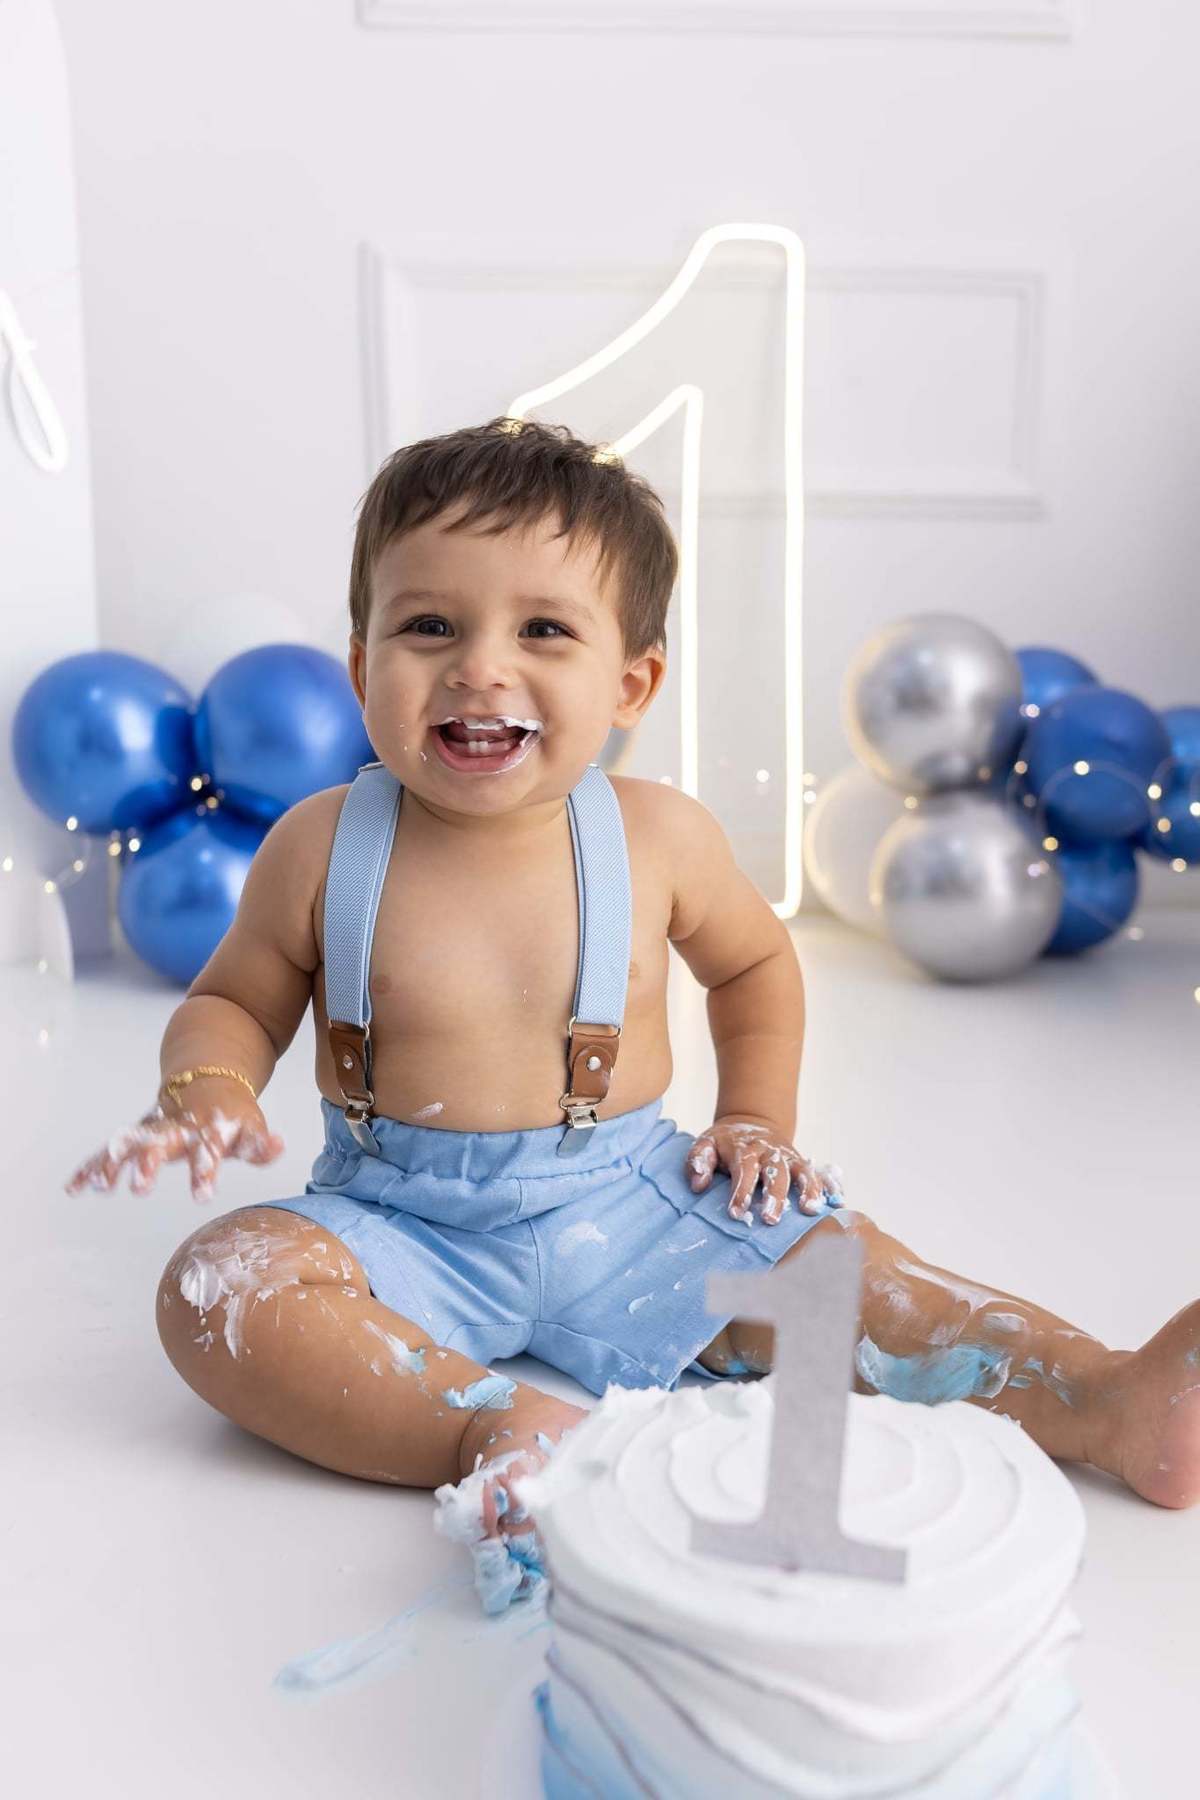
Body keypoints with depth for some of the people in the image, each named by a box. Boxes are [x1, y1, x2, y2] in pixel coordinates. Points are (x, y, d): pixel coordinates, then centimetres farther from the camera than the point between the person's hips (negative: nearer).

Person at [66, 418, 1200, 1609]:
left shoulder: (661, 837, -7)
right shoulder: (320, 848, -10)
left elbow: (754, 962, 14)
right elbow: (233, 1000, 6)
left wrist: (757, 1123, 6)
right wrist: (205, 1095, -15)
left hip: (625, 1210, 1)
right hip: (400, 1228, 0)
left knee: (822, 1251, -18)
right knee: (216, 1286, -26)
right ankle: (497, 1429, -35)